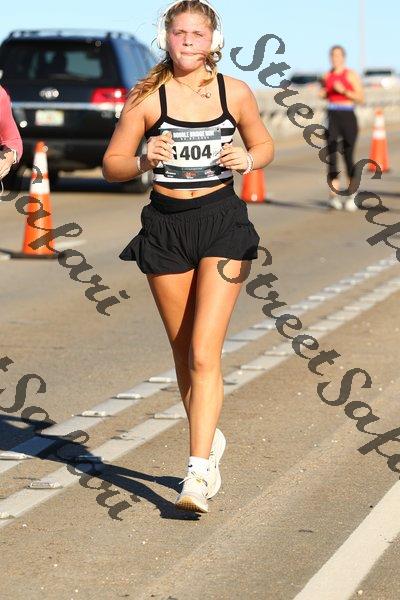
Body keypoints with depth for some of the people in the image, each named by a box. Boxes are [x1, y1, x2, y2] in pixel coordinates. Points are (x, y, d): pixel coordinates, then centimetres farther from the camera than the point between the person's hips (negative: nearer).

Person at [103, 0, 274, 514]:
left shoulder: (234, 93, -1)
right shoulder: (147, 97, -3)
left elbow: (265, 146, 14)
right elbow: (111, 164, 1)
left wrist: (247, 159, -8)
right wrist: (145, 160, -19)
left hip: (223, 225, -1)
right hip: (166, 226, 2)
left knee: (203, 352, -13)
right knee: (184, 353, 12)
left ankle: (197, 473, -14)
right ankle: (210, 441, 36)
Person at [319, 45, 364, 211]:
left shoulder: (351, 75, -2)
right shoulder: (327, 76, 10)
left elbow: (361, 98, -7)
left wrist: (343, 91, -18)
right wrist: (322, 93, 2)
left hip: (348, 117, -3)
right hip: (332, 117, 3)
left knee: (348, 157, 3)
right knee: (331, 157, -8)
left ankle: (352, 195, 18)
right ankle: (333, 196, -9)